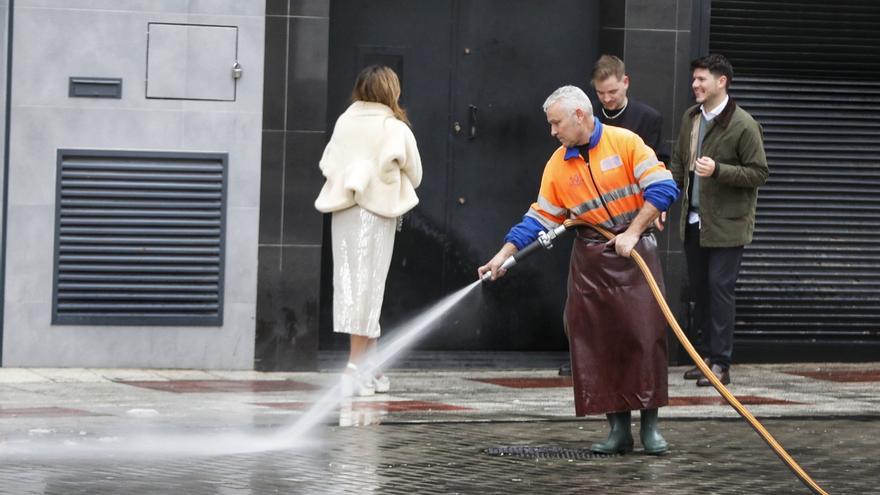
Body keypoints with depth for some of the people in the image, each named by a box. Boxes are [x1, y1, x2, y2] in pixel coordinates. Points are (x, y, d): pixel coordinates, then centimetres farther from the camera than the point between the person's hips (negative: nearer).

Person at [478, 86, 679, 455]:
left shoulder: (625, 143, -7)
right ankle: (618, 427, 2)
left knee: (645, 334, -8)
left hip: (635, 250, -4)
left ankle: (650, 425, -1)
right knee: (597, 341, -2)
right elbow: (539, 218, 9)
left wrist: (632, 233, -15)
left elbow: (663, 187, -12)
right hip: (590, 258, 4)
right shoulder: (557, 165, 7)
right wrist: (504, 255, 2)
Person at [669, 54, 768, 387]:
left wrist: (718, 170, -25)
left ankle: (720, 364, -3)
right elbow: (678, 162, 19)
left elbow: (760, 173, -13)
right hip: (694, 221, 7)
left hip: (726, 225, -7)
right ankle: (706, 356, 20)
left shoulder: (743, 125, -13)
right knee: (699, 288, 11)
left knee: (720, 289, -7)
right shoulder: (691, 118, 8)